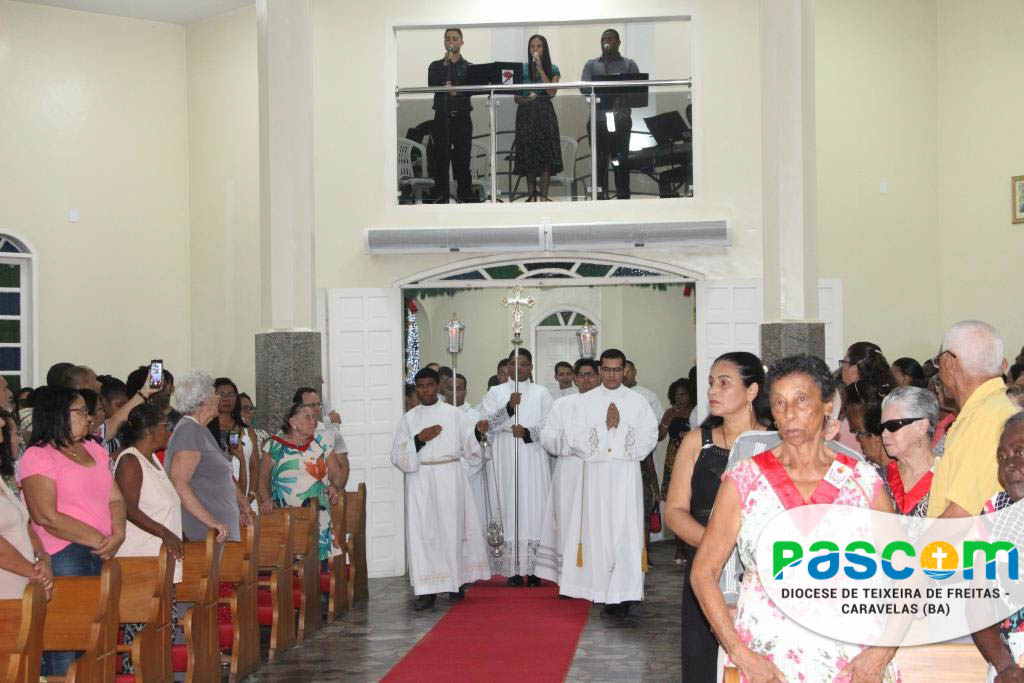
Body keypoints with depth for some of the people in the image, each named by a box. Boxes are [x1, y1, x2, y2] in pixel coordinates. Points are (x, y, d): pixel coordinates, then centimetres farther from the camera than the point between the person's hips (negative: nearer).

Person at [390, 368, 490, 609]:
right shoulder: (409, 419, 8)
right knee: (424, 531, -6)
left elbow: (469, 447, 4)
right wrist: (419, 439, -11)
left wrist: (478, 432, -14)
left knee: (453, 528, 2)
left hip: (450, 478, 0)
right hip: (421, 480, 0)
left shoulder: (455, 414, 7)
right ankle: (427, 589, -6)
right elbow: (397, 456, 2)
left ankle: (455, 581, 17)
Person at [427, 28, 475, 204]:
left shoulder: (469, 67, 9)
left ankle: (466, 194, 5)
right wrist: (445, 64, -9)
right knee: (440, 157, -3)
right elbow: (432, 85, -7)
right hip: (442, 117, 1)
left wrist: (456, 90, -14)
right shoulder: (436, 66, 11)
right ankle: (441, 195, 1)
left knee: (462, 157, 0)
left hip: (462, 117, 0)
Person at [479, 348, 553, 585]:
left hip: (534, 461, 0)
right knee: (509, 508, -4)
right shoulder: (496, 393, 10)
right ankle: (513, 569, -2)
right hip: (505, 461, 0)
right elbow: (486, 423, -2)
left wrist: (528, 432, -13)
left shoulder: (541, 393, 10)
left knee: (534, 508, -5)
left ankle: (533, 568, -2)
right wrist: (509, 407, -15)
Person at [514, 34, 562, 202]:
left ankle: (543, 195, -7)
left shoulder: (552, 70, 6)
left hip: (545, 113, -1)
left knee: (546, 153, -7)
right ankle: (532, 195, 3)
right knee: (528, 154, -1)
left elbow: (552, 92, -9)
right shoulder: (522, 69, 8)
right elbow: (516, 97, 6)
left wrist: (540, 69, -10)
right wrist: (523, 99, -16)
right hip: (526, 114, 1)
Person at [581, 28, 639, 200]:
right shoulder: (591, 64, 15)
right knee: (599, 160, 0)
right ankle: (600, 195, 3)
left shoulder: (629, 65, 14)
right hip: (598, 119, 1)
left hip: (622, 119, -1)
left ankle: (623, 196, 2)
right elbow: (584, 88, 1)